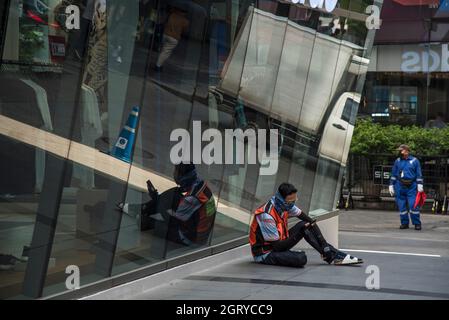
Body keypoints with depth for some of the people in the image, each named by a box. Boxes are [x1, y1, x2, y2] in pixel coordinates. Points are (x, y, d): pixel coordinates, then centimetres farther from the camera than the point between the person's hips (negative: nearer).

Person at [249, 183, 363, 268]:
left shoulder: (285, 205, -5)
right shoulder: (267, 215, -29)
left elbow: (308, 220, 4)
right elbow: (277, 246, -25)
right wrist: (298, 233, -24)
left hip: (278, 244, 8)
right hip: (264, 254, -8)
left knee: (304, 225, -6)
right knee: (301, 259, -32)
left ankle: (331, 254, -4)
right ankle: (330, 255, -5)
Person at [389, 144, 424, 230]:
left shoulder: (414, 161, 3)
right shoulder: (397, 161, 10)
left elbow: (419, 174, 2)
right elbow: (393, 174, 14)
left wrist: (420, 185, -5)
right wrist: (391, 185, 10)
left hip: (411, 187, -3)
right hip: (400, 187, 3)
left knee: (413, 205, -9)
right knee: (402, 206, 4)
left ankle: (417, 223, 2)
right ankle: (404, 223, 15)